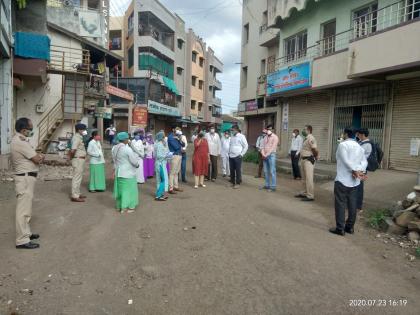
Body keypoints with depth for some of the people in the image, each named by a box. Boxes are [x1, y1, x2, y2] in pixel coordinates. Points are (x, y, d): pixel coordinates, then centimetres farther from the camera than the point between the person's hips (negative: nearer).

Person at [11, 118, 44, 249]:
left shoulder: (19, 140, 12)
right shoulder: (21, 143, -21)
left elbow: (34, 157, 13)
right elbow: (38, 159, -19)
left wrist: (38, 157, -8)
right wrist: (40, 157, 3)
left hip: (25, 177, 11)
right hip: (25, 178, -11)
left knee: (25, 207, 19)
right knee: (23, 209, -6)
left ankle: (25, 233, 32)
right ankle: (22, 240, -1)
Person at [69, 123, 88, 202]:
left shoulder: (79, 137, 15)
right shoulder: (76, 138, -16)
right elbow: (73, 150, -26)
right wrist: (72, 156, -10)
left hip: (80, 160, 10)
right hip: (78, 160, -10)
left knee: (79, 178, 17)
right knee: (77, 178, -6)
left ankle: (77, 194, 27)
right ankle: (75, 196, -1)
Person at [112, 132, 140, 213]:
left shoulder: (114, 148, 1)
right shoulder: (127, 149, -21)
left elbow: (114, 160, 8)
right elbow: (134, 161, -16)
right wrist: (137, 165, 3)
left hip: (118, 171, 7)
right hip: (128, 173, -7)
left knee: (120, 188, 17)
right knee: (128, 189, 4)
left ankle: (119, 206, 27)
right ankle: (129, 207, 11)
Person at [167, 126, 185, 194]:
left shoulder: (177, 137, 15)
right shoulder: (170, 137, -9)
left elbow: (183, 145, 11)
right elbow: (176, 147, -17)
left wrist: (179, 140, -8)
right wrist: (180, 143, 4)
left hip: (179, 155, 8)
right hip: (174, 155, -8)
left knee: (176, 172, 13)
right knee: (172, 172, -6)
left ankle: (176, 186, 20)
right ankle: (171, 188, -2)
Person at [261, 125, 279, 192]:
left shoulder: (275, 137, -3)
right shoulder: (265, 137, 17)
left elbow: (273, 147, -11)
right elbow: (263, 146, 12)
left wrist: (266, 155, -14)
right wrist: (263, 154, -4)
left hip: (272, 155, -6)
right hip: (265, 156, 7)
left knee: (272, 171, -7)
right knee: (266, 171, 9)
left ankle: (273, 187, -5)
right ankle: (267, 185, 17)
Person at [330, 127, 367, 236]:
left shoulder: (343, 145, -9)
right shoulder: (359, 147, 13)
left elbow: (346, 161, -18)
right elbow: (364, 162, 3)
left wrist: (355, 171, -15)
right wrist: (360, 171, -11)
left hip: (342, 180, -7)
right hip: (355, 181, 7)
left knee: (340, 204, -1)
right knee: (352, 204, 12)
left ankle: (340, 228, 2)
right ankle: (350, 227, 21)